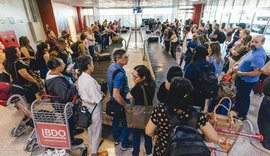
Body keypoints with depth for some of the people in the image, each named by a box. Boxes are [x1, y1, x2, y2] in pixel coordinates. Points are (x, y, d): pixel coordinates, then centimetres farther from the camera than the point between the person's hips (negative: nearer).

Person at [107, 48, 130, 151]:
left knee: (116, 119, 26)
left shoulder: (111, 67, -6)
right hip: (121, 102, -8)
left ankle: (116, 138, 49)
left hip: (114, 101, 8)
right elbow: (116, 95, -36)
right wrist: (126, 105, -21)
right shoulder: (119, 74, -34)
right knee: (126, 123, 14)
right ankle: (124, 144, 35)